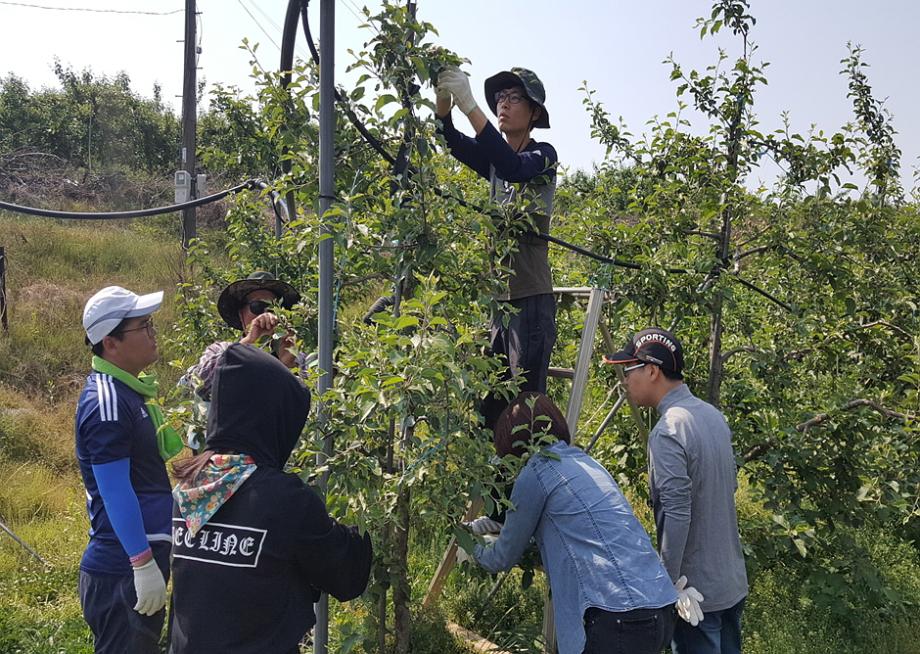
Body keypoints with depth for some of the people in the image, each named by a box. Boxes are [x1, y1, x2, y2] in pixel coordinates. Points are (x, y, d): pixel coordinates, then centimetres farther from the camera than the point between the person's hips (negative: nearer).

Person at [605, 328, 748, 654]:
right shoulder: (714, 415, 4)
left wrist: (666, 584, -18)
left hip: (697, 591, -8)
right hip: (733, 582, 8)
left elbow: (677, 514, -25)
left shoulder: (667, 433, -22)